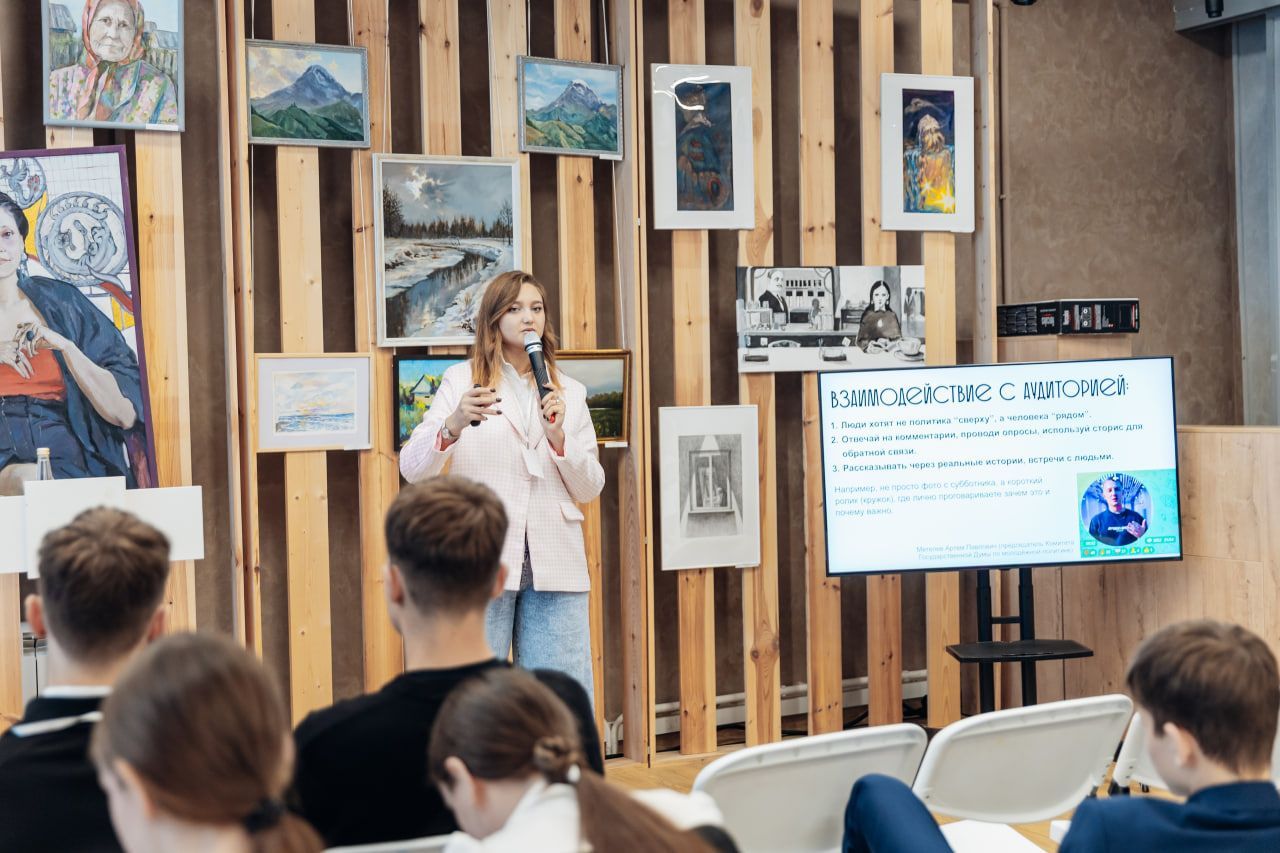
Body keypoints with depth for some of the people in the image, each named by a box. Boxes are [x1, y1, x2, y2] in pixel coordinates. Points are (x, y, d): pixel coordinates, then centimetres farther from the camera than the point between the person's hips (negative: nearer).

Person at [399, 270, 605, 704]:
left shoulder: (569, 392, 17)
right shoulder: (462, 380, 7)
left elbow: (590, 488, 13)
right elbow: (412, 468, -3)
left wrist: (558, 437, -5)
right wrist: (452, 426, -23)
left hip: (553, 564, 3)